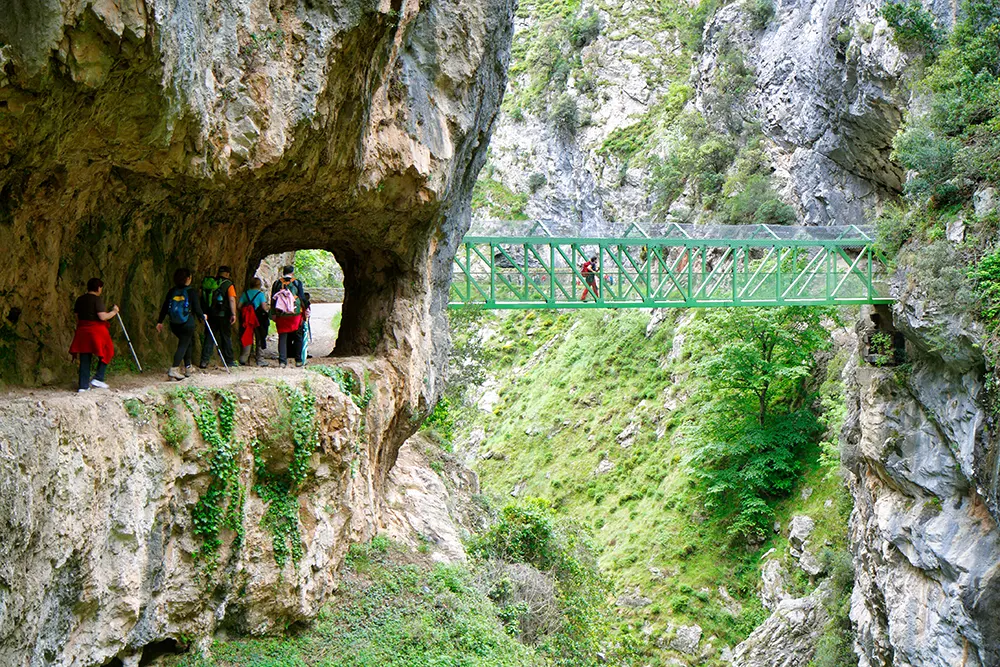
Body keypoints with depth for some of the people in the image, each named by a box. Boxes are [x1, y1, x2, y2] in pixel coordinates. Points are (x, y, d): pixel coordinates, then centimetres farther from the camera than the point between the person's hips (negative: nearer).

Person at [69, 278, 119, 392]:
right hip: (96, 331, -6)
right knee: (106, 353, 11)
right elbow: (103, 316, -19)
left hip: (82, 331, 6)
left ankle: (83, 385, 5)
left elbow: (77, 317, 13)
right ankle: (98, 379, 1)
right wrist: (114, 311, -3)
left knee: (84, 358, 7)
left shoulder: (80, 300, 10)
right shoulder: (97, 300, -11)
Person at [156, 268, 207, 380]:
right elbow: (197, 309, -7)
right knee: (183, 345, -3)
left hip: (174, 325, 5)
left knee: (189, 341, 23)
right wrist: (203, 316, 13)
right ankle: (174, 369, -19)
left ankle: (187, 367, 25)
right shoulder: (192, 292, -8)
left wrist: (160, 321, 14)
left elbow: (164, 307, 6)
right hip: (187, 324, -5)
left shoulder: (172, 292, 4)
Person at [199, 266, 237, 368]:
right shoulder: (228, 284, -5)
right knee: (226, 337, 8)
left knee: (208, 337, 6)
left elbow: (202, 298, 10)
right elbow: (232, 300, -15)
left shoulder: (208, 283, 8)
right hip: (223, 315, -3)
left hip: (210, 314, 3)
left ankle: (204, 361, -2)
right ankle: (229, 361, 13)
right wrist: (233, 314, -16)